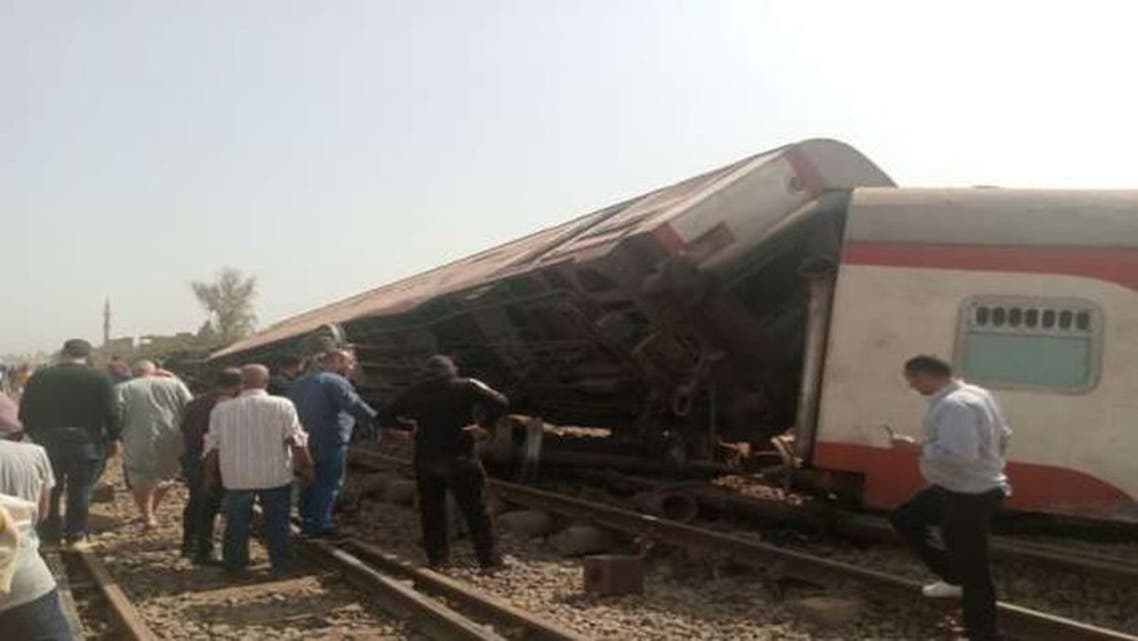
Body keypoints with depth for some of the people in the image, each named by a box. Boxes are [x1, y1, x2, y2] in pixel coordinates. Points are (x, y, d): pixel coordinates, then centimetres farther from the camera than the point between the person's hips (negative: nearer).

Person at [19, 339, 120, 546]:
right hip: (86, 442, -2)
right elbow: (111, 413, -8)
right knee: (80, 490, 8)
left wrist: (35, 435, 16)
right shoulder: (99, 379, -7)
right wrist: (114, 438, 1)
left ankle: (50, 533, 19)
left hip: (47, 441, 2)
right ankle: (75, 533, 12)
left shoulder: (39, 378, 2)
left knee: (50, 490, 14)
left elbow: (25, 412, 5)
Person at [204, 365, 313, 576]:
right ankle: (282, 563, 18)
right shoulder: (282, 406, -7)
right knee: (277, 522, 12)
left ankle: (235, 565, 21)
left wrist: (212, 473, 15)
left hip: (236, 477, 1)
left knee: (237, 523, 15)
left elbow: (212, 447, 3)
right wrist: (305, 467, 2)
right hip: (276, 474, -1)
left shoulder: (221, 409, -1)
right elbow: (297, 442, -7)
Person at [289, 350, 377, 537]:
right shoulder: (336, 382, -13)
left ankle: (307, 520, 24)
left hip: (305, 442, 8)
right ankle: (319, 524, 0)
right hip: (331, 442, -8)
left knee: (310, 481, 17)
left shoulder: (300, 382, 15)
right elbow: (355, 406, -23)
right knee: (328, 483, -2)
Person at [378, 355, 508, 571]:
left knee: (431, 509, 14)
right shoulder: (467, 387, -3)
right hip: (459, 458, -3)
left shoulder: (415, 391, 5)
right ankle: (488, 558, 6)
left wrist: (409, 425, 19)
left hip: (425, 458, 3)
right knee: (475, 509, 4)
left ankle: (436, 556, 16)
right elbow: (500, 403, -14)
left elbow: (386, 417, 7)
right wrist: (483, 424, -3)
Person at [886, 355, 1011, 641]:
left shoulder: (953, 406, -27)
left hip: (970, 497, -11)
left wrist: (913, 445, -26)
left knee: (972, 569, 0)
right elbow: (1003, 436, 15)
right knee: (904, 519, 21)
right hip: (953, 488, 11)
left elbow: (958, 455, -37)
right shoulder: (976, 394, 6)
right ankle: (954, 578, 29)